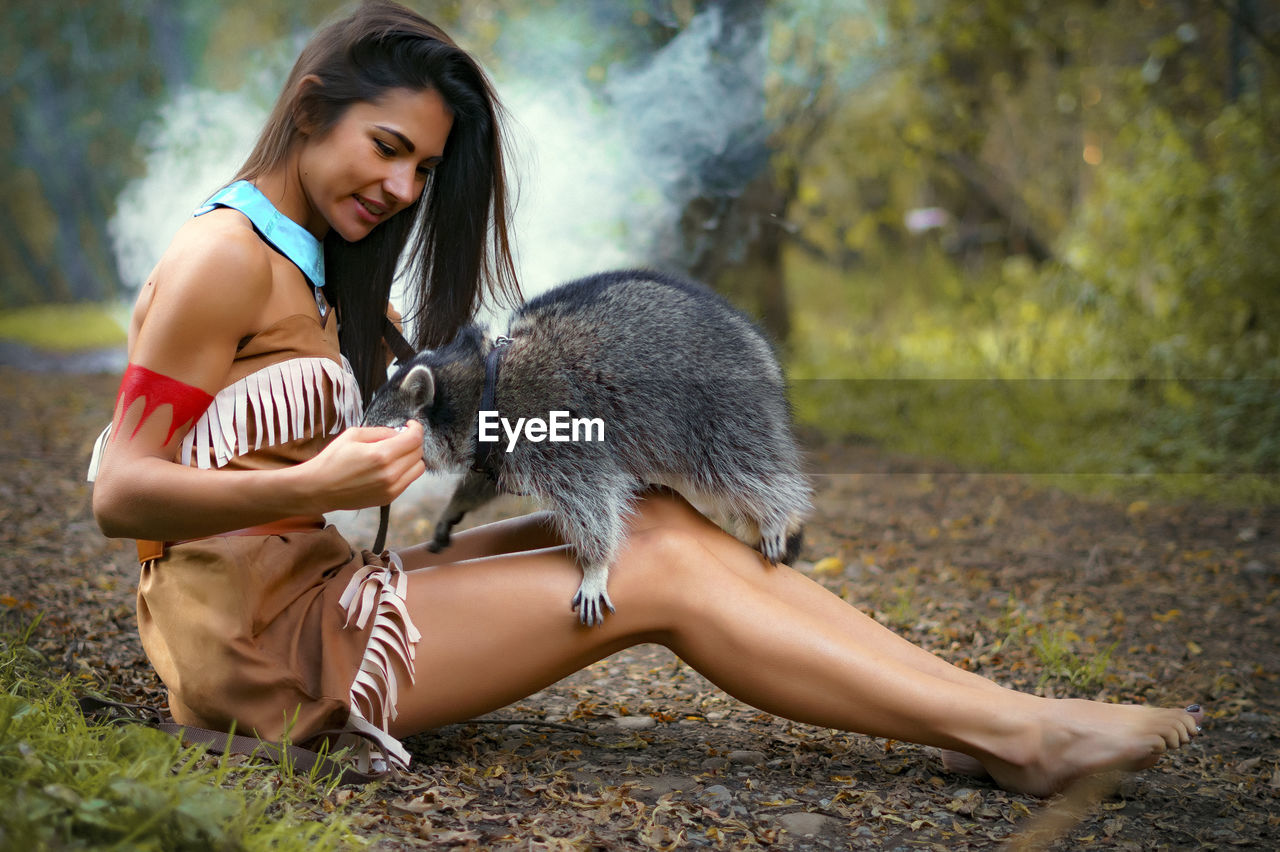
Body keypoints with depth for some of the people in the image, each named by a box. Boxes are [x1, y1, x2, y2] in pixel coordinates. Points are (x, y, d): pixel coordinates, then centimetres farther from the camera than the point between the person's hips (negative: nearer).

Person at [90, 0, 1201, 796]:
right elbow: (121, 495, -17)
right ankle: (1019, 735, -14)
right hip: (258, 643, -8)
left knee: (658, 519, -6)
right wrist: (314, 487, -32)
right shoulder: (225, 256, -12)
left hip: (315, 588, 8)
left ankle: (997, 716, -11)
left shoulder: (314, 264, 17)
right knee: (657, 575, -16)